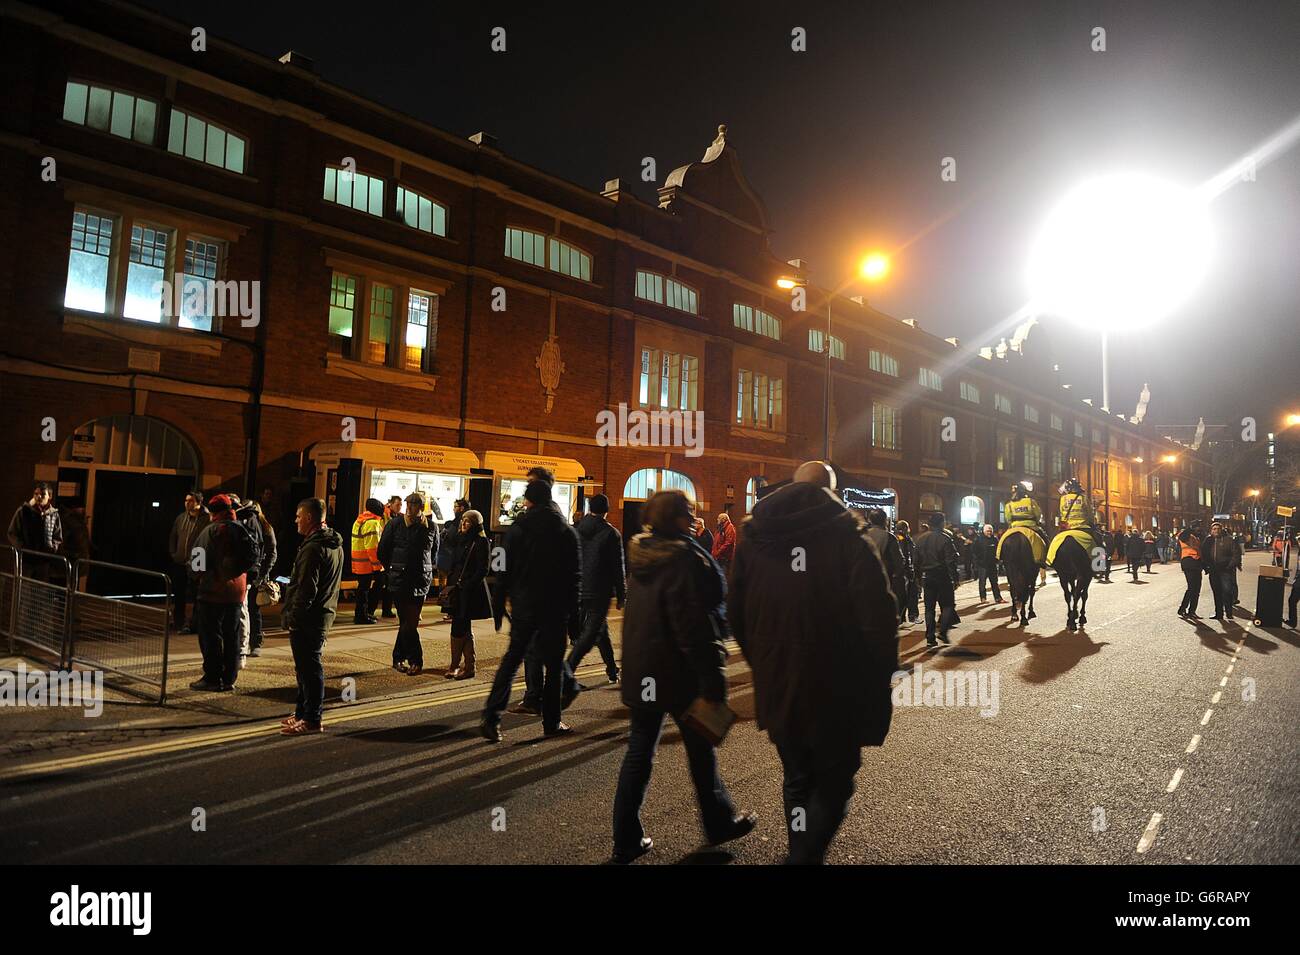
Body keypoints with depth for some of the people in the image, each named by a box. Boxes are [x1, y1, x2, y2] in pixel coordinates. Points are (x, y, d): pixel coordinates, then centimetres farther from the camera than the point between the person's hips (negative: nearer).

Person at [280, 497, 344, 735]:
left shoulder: (313, 548, -20)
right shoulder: (335, 545, 12)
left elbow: (306, 590, -22)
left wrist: (292, 617, -14)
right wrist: (291, 584, 18)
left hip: (308, 618, -10)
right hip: (325, 614, 10)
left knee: (309, 667, -1)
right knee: (307, 666, 19)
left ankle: (312, 720, 6)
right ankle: (303, 712, 30)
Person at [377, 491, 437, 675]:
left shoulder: (429, 526, 4)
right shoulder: (395, 524, -2)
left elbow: (434, 550, 19)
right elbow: (382, 551, 6)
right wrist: (393, 569, 8)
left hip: (421, 580, 3)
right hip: (400, 581, -3)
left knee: (409, 622, 6)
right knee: (408, 622, -6)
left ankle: (398, 658, 19)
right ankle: (416, 661, 1)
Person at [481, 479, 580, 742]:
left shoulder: (518, 527, -1)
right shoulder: (567, 531, 1)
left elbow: (505, 570, -3)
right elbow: (574, 575, 0)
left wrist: (498, 605, 2)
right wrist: (572, 609, 5)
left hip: (523, 603, 1)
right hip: (555, 606, -1)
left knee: (512, 658, 10)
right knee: (553, 663, 8)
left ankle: (491, 717, 0)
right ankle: (551, 722, 13)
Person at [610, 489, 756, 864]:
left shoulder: (640, 556, 5)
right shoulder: (684, 559, -20)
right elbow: (694, 625, -24)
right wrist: (712, 679, -20)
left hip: (640, 672, 7)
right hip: (678, 675, -7)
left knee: (639, 752, 11)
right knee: (701, 750, 13)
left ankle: (627, 840, 17)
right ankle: (720, 823, 32)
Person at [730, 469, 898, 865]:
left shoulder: (752, 538, 2)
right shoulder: (849, 538, -13)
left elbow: (736, 616, 8)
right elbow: (878, 620, -18)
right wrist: (880, 684, -6)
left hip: (776, 688, 5)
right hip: (836, 692, -4)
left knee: (796, 781, 22)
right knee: (833, 785, 11)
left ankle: (800, 851, 35)